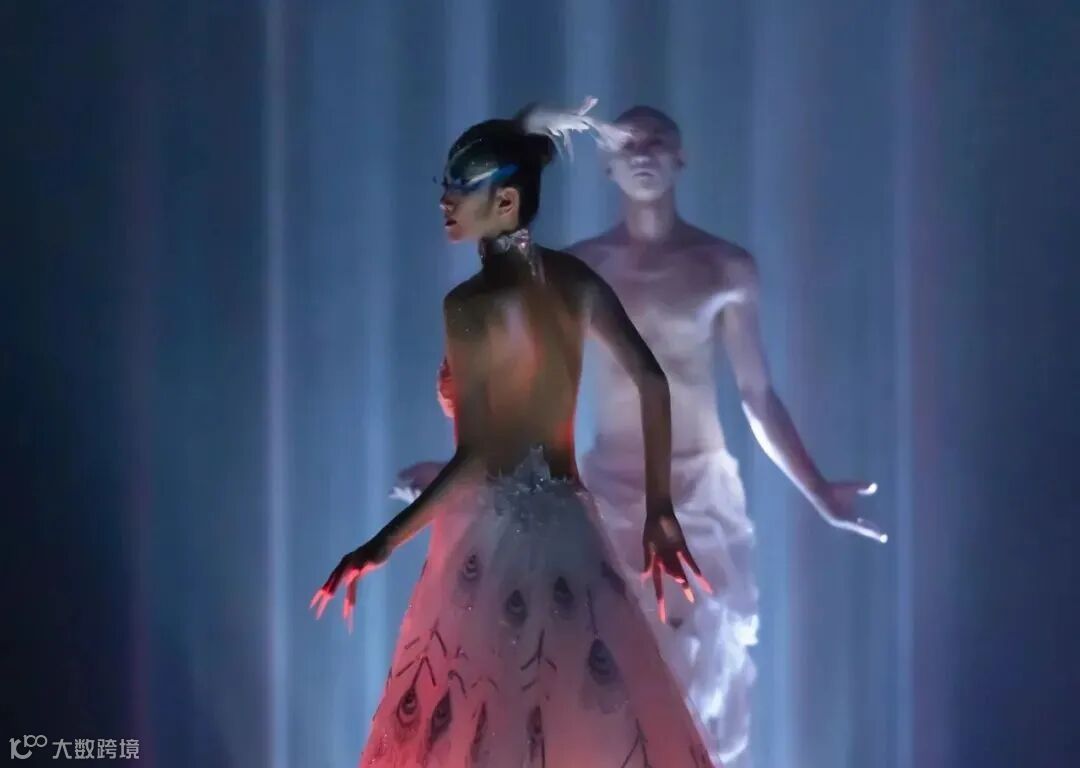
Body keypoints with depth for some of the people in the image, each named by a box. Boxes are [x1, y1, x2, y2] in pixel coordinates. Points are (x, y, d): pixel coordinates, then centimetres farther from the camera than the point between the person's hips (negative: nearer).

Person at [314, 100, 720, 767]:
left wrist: (381, 548, -16)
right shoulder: (575, 280, 3)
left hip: (494, 539, -6)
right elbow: (653, 383, 6)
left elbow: (477, 460, -19)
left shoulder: (471, 304, -15)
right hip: (569, 532, 6)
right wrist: (659, 511, 12)